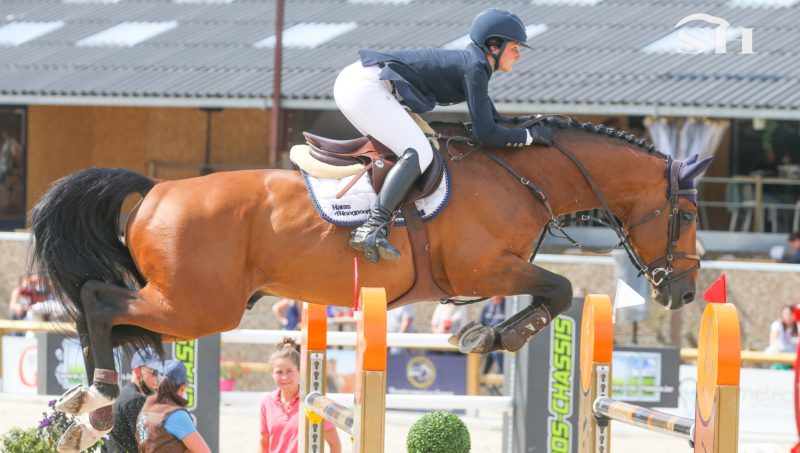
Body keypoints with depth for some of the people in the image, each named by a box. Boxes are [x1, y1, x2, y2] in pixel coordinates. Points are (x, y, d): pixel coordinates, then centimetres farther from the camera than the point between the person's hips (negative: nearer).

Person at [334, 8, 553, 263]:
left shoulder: (471, 63, 19)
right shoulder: (474, 68, -10)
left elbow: (492, 119, 30)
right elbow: (485, 134, -13)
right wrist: (530, 135, -4)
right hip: (365, 89, -11)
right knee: (419, 153, -21)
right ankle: (371, 229, -35)